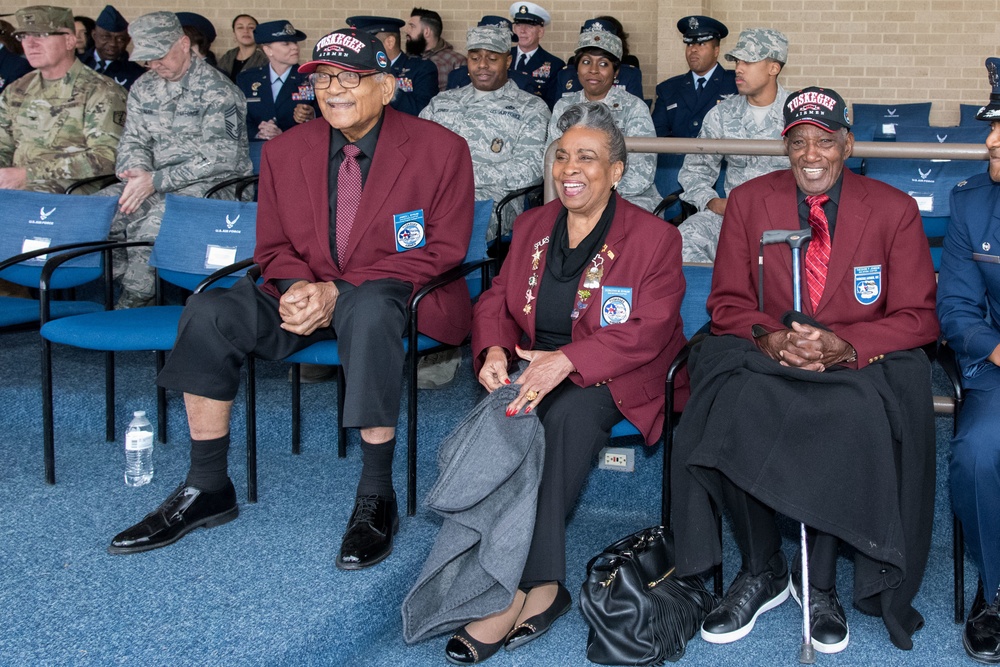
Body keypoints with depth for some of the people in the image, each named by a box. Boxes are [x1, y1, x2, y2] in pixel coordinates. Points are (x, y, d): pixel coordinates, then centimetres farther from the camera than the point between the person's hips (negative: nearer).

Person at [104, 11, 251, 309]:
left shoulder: (217, 90, -10)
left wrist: (156, 181, -20)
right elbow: (133, 140, 15)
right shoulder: (144, 87, 13)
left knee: (150, 223, -32)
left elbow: (220, 158, -17)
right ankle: (117, 287, -3)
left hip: (210, 184, -7)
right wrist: (138, 173, -11)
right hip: (159, 183, 7)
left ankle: (132, 305, -15)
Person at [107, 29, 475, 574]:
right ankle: (206, 489, -6)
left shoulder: (440, 149, -7)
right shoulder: (286, 151, 6)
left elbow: (445, 251, -9)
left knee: (369, 309, -40)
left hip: (393, 293, -4)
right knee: (209, 313, -18)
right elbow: (273, 247, 13)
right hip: (309, 292, 5)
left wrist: (338, 291, -18)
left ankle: (376, 496, -29)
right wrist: (296, 288, -14)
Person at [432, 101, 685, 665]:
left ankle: (519, 588, -34)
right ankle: (541, 588, -30)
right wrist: (494, 350, -10)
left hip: (614, 375, -4)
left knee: (571, 412, -36)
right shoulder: (533, 226, 17)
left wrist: (567, 360, -26)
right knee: (504, 416, -30)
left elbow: (648, 332, -12)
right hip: (536, 363, 4)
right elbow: (497, 302, 15)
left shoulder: (655, 237, -1)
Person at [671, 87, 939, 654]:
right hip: (767, 360, 2)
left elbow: (918, 318, -1)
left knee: (860, 421, -36)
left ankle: (820, 581, -13)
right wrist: (768, 337, -17)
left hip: (859, 364, -1)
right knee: (726, 411, -31)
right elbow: (728, 302, 7)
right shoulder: (749, 201, 6)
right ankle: (763, 572, -9)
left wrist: (847, 347, -20)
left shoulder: (894, 210, 1)